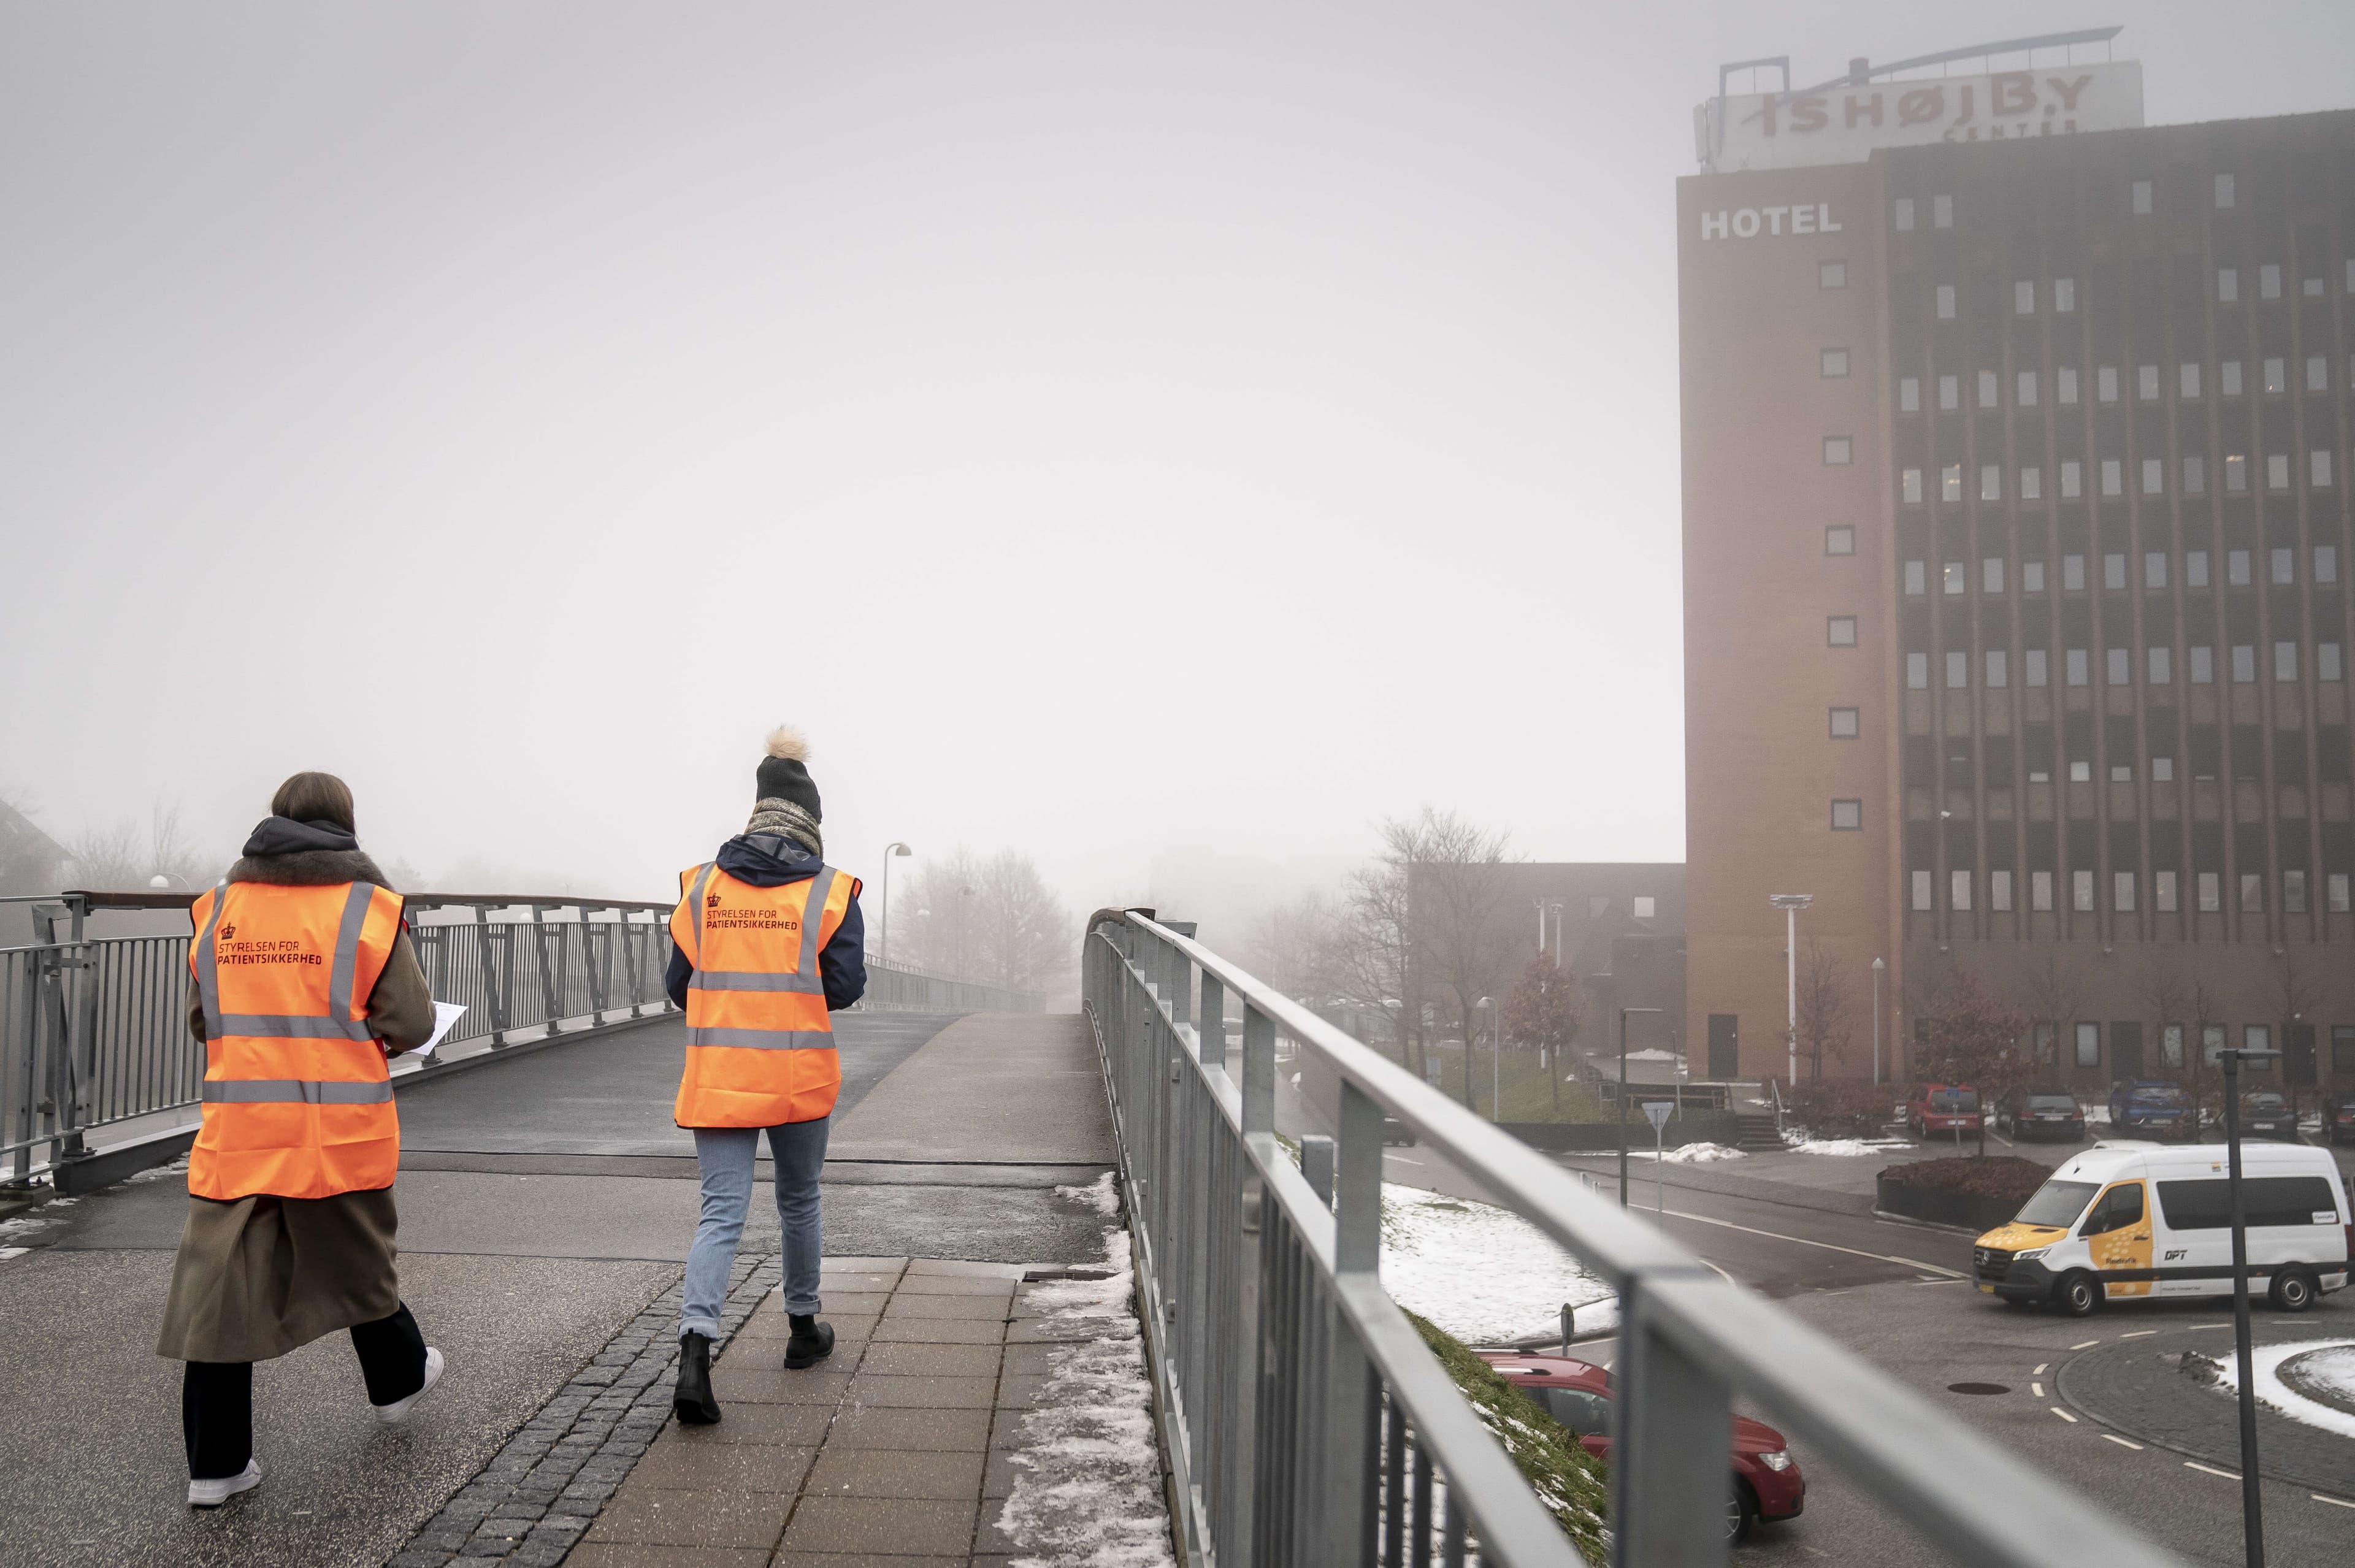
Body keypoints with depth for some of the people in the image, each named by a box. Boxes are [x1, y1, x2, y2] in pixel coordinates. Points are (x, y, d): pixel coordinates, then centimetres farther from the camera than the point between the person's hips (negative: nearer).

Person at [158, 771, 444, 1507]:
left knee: (220, 1283, 6)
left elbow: (202, 1020, 12)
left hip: (235, 1130, 2)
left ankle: (215, 1462, 8)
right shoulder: (367, 906, -7)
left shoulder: (219, 908, 4)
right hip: (342, 1134, -2)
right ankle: (398, 1380, 40)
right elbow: (411, 1023, -6)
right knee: (357, 1266, 18)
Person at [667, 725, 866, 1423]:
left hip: (717, 1076, 1)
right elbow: (845, 986, -8)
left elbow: (678, 985, 5)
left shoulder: (701, 886, 1)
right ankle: (804, 1328, 34)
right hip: (799, 1077, -1)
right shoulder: (830, 890, -6)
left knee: (721, 1213, 2)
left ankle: (695, 1349, -16)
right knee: (799, 1202, 18)